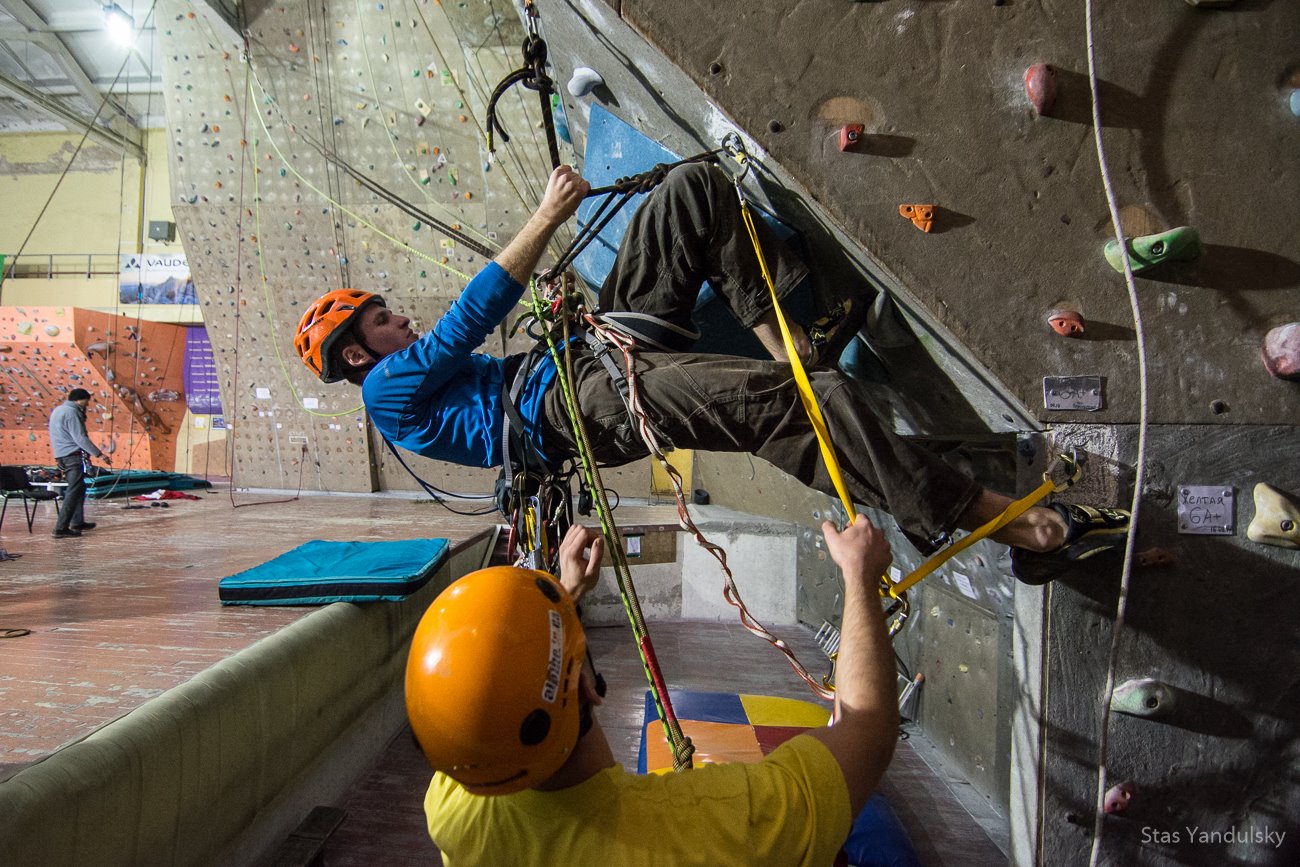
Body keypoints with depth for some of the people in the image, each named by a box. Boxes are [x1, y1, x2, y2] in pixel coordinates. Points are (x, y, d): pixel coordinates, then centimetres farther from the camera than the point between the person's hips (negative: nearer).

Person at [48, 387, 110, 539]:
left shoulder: (58, 410, 17)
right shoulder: (71, 412, -15)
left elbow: (70, 435, 16)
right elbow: (81, 438, -20)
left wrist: (81, 417, 12)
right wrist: (99, 454, -17)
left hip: (62, 456, 10)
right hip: (72, 456, -10)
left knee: (79, 487, 19)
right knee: (74, 491, -9)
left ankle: (78, 522, 27)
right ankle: (61, 529, -11)